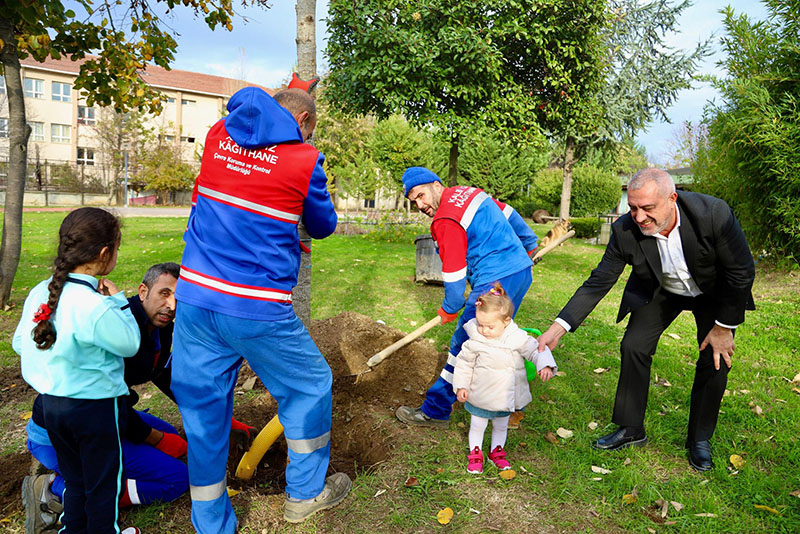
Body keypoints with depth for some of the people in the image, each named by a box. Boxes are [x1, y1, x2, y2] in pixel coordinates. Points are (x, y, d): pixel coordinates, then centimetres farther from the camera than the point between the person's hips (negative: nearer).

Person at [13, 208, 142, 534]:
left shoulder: (39, 293, -4)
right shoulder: (96, 307, -27)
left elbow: (20, 343, 7)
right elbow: (130, 344, -15)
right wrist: (118, 301, -9)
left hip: (51, 403, 7)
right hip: (95, 406, -7)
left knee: (74, 479, 26)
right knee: (103, 482, 15)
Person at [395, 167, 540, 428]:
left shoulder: (446, 221, -15)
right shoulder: (470, 192, 12)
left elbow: (454, 273, -12)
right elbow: (510, 215, 23)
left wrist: (449, 310, 3)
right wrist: (530, 244, 37)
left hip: (495, 283, -10)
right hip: (524, 271, 10)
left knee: (463, 347, -2)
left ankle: (435, 412, 8)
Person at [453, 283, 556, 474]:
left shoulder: (518, 338, -17)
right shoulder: (475, 340, -15)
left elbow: (537, 350, -13)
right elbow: (464, 363, -4)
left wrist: (545, 365, -32)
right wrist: (461, 386, -4)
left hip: (506, 396, 1)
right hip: (480, 396, -1)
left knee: (501, 426, 23)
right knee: (477, 426, 15)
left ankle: (497, 451, 46)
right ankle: (475, 453, 38)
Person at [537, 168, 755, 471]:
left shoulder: (714, 214, -36)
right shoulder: (625, 230, -30)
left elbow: (742, 273, -22)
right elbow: (599, 282, -22)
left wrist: (723, 327, -17)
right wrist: (559, 327, -31)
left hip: (714, 292, -1)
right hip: (660, 291, 2)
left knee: (716, 359, -7)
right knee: (633, 347, -7)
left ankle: (700, 440, 16)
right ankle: (631, 430, 12)